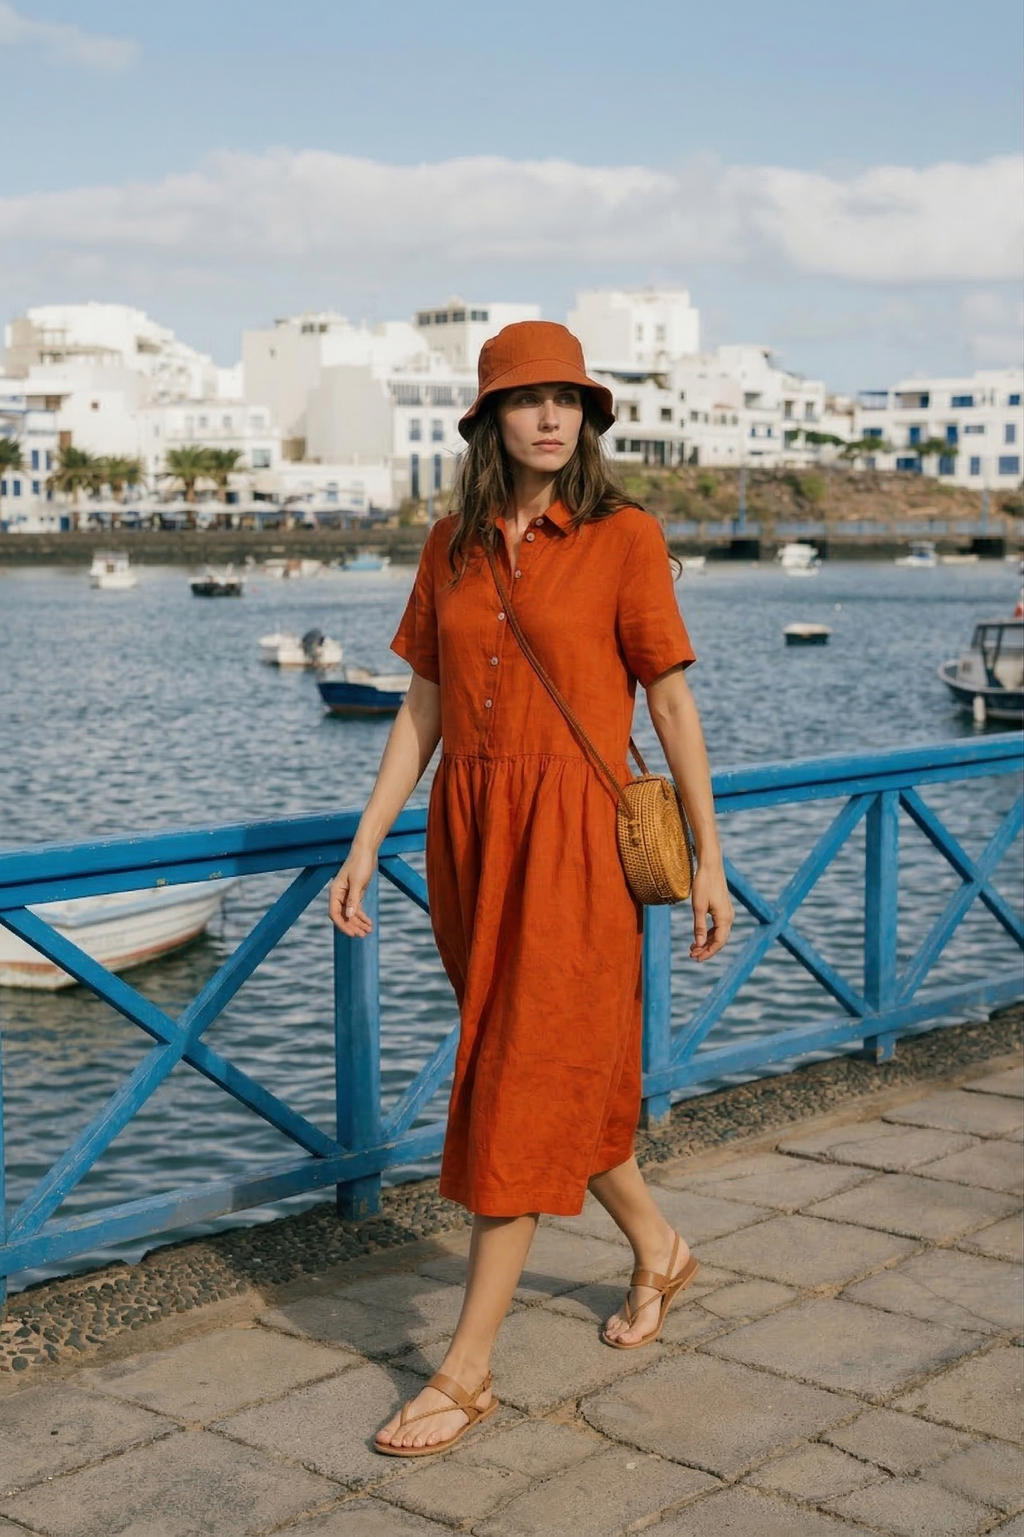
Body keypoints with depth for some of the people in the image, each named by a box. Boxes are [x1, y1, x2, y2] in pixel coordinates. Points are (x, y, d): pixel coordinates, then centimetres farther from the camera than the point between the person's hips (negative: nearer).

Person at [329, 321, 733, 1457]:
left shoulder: (623, 536, -5)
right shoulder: (453, 545, 8)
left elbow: (672, 701, -3)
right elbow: (422, 706, 10)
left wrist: (707, 859, -3)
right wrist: (365, 845, 5)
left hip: (573, 831, -5)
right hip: (466, 828, 6)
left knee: (526, 1085, -4)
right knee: (558, 1066, 17)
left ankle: (469, 1368, 4)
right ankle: (657, 1251, 41)